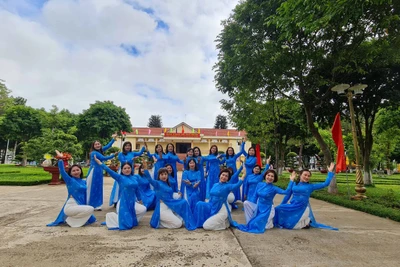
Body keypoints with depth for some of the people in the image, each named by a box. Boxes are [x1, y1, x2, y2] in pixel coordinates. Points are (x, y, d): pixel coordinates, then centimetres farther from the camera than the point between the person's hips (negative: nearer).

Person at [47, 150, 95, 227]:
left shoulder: (84, 182, 12)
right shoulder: (69, 180, 0)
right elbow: (62, 171, -15)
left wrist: (86, 206, 14)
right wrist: (60, 159, -22)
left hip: (81, 206, 6)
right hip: (70, 207, -6)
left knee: (90, 219, -6)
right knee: (91, 209, -26)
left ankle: (72, 218, 11)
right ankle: (71, 219, -5)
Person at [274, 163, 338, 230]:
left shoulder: (311, 186, 4)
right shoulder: (294, 184, 8)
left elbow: (326, 184, 2)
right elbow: (288, 195, 13)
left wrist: (330, 172, 1)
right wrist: (281, 206, 12)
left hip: (302, 209, -4)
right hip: (292, 207, 4)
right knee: (278, 209, -13)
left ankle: (305, 223, 17)